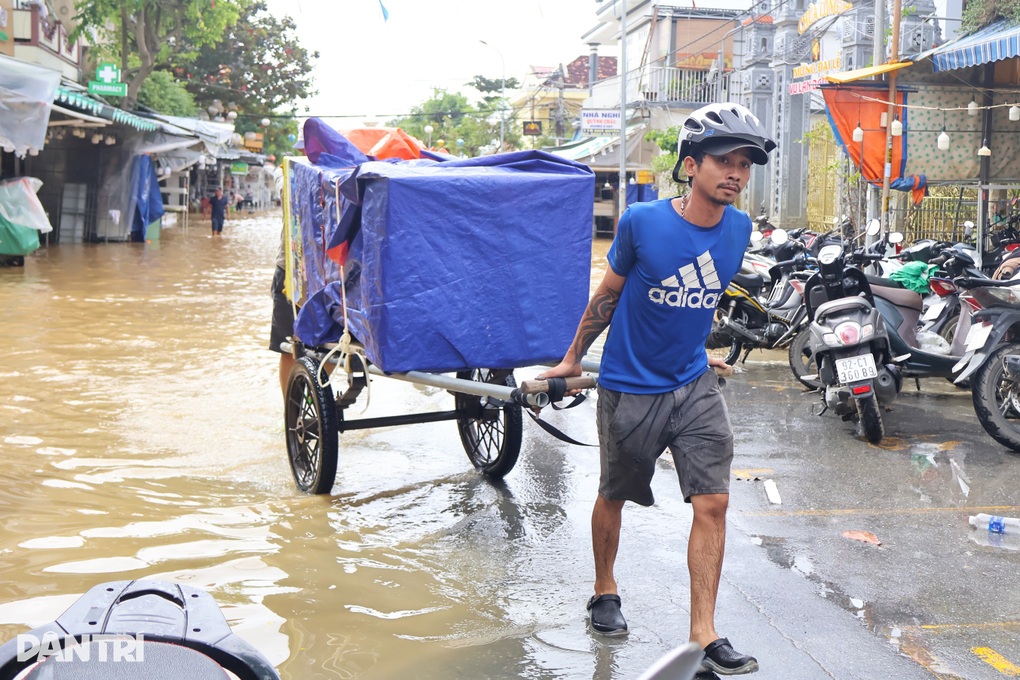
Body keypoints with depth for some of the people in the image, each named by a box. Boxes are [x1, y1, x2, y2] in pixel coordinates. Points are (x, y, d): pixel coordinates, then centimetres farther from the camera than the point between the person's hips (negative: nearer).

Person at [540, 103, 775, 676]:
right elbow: (609, 293, -1)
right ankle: (605, 592, 39)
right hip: (631, 387, -3)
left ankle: (703, 634, 4)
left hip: (695, 385, 3)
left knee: (713, 503, -5)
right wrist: (574, 358, 8)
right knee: (614, 496, 14)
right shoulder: (642, 222, -16)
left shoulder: (739, 228, -3)